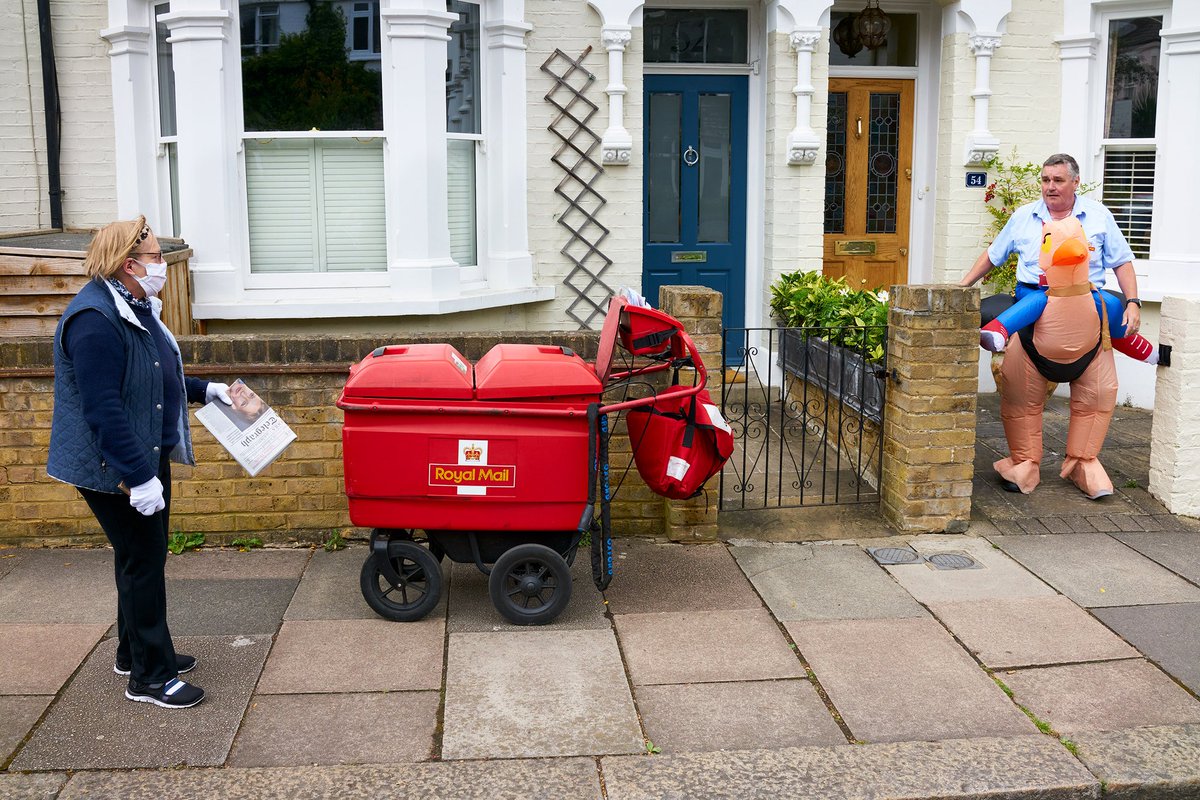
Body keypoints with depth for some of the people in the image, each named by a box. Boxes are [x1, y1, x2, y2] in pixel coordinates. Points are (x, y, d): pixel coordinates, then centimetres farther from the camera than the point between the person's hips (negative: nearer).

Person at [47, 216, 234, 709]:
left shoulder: (137, 308, 9)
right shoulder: (94, 322, -25)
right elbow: (103, 409, -28)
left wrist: (204, 390, 13)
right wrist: (139, 476, -29)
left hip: (148, 457, 10)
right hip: (114, 469, -10)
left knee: (144, 557, 19)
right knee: (143, 562, -1)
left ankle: (135, 653, 35)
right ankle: (149, 677, 11)